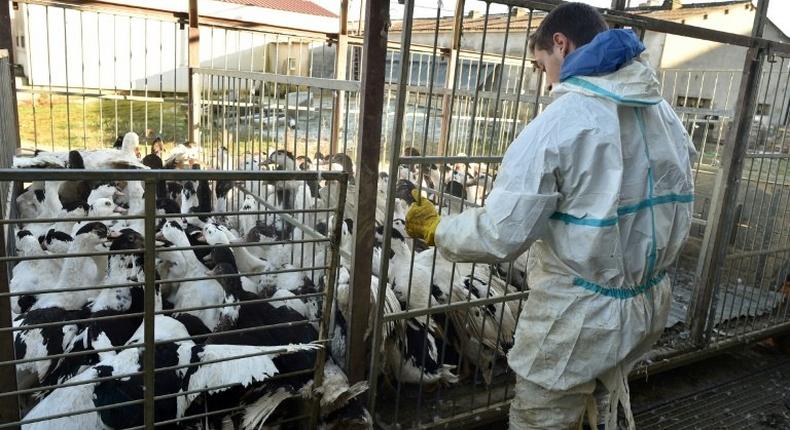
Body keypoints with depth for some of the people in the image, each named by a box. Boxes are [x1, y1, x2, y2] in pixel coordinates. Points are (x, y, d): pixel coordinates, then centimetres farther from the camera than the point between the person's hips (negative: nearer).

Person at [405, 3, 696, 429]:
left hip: (579, 316, -7)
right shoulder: (668, 115, 2)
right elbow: (679, 212, 12)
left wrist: (435, 228, -5)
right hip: (650, 305, 8)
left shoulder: (558, 123, -21)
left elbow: (501, 235, -22)